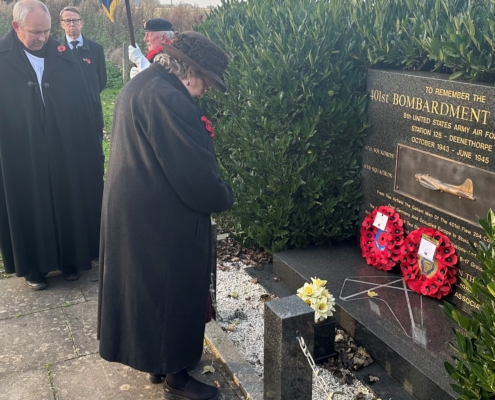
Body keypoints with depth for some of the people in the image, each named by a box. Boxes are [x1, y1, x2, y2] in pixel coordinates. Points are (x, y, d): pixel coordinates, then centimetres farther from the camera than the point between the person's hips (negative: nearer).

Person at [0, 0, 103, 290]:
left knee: (69, 205, 12)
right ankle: (34, 266, 26)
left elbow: (83, 104, 4)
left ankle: (71, 259, 30)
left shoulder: (63, 55, 2)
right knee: (29, 209, 10)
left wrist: (89, 145, 1)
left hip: (66, 151, 2)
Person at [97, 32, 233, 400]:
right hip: (163, 221, -10)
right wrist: (225, 196, -7)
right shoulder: (167, 98, -25)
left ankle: (158, 359, 40)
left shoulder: (139, 86, 9)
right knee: (173, 292, 7)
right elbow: (196, 174, -25)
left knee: (147, 287, 22)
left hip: (133, 212, 10)